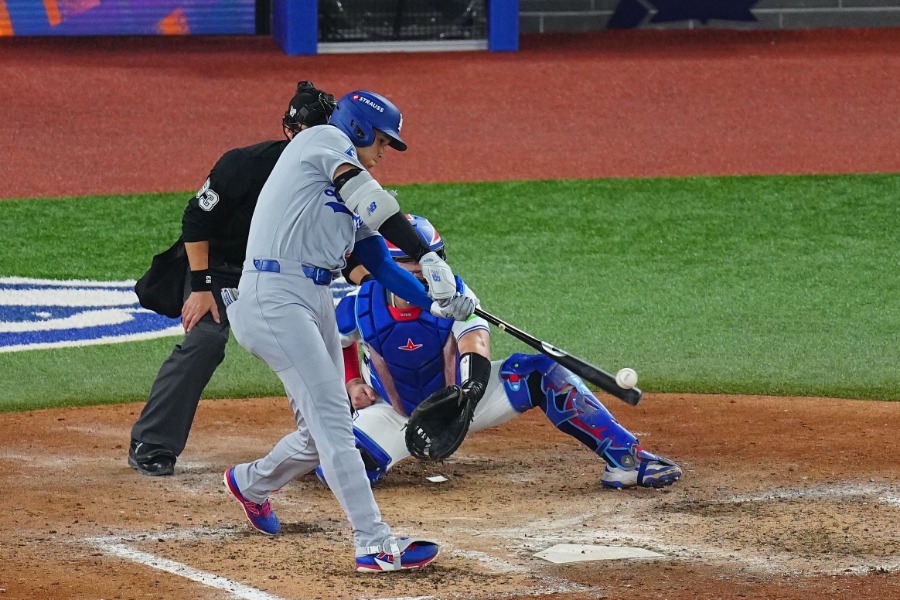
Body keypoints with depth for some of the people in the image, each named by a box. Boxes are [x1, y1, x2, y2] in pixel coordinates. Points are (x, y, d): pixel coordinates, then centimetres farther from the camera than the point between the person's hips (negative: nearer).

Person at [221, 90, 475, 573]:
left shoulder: (350, 199, 24)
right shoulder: (324, 139, -1)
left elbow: (380, 262, 18)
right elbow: (370, 199, -15)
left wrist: (436, 302, 4)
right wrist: (428, 259, -22)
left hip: (317, 302, 10)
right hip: (274, 295, -10)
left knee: (323, 431, 14)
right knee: (332, 418, -15)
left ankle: (251, 483, 41)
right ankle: (374, 543, -20)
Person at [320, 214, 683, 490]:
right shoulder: (360, 306, -19)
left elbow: (476, 349, -38)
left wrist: (465, 398, -56)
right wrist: (351, 383, -10)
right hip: (396, 416, -1)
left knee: (541, 373, -22)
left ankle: (624, 456, -20)